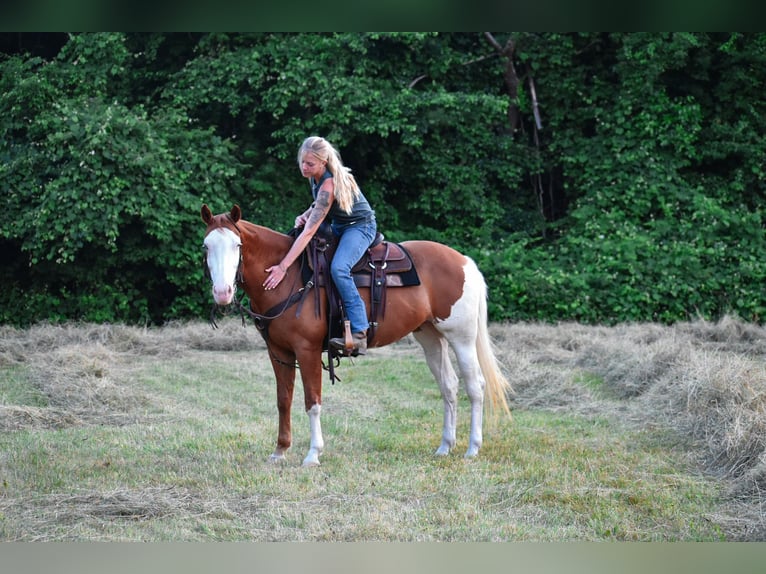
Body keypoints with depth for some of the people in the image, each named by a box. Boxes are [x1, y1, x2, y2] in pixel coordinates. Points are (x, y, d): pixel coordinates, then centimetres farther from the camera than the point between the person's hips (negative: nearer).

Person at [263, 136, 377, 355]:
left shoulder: (328, 185, -31)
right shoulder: (315, 175, -5)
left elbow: (309, 232, -35)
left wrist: (283, 267, -39)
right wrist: (306, 214, -7)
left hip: (360, 227, -10)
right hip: (338, 226, 10)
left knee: (338, 268, -33)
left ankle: (359, 334, -35)